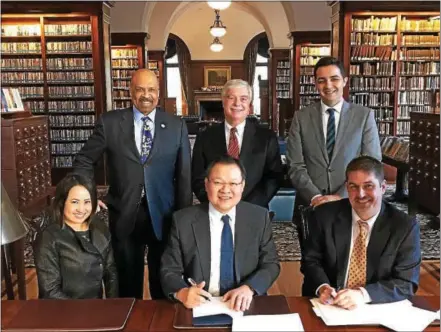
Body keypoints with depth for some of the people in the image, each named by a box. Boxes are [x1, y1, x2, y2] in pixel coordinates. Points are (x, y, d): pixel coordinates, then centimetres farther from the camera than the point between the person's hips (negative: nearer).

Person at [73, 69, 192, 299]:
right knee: (128, 282, 16)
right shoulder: (109, 122, -2)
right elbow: (84, 161, 6)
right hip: (124, 215, 0)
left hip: (164, 215, 0)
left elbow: (184, 175, 1)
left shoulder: (176, 126, 0)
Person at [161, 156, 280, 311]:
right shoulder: (183, 221, -3)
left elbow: (271, 264, 4)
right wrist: (183, 293, -22)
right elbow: (169, 270, -1)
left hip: (244, 306, 2)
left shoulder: (259, 217, 2)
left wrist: (249, 288, -16)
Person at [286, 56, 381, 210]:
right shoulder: (301, 117, 3)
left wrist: (341, 197, -13)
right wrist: (315, 197, -14)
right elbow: (295, 166, -1)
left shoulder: (364, 115, 1)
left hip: (350, 203, 0)